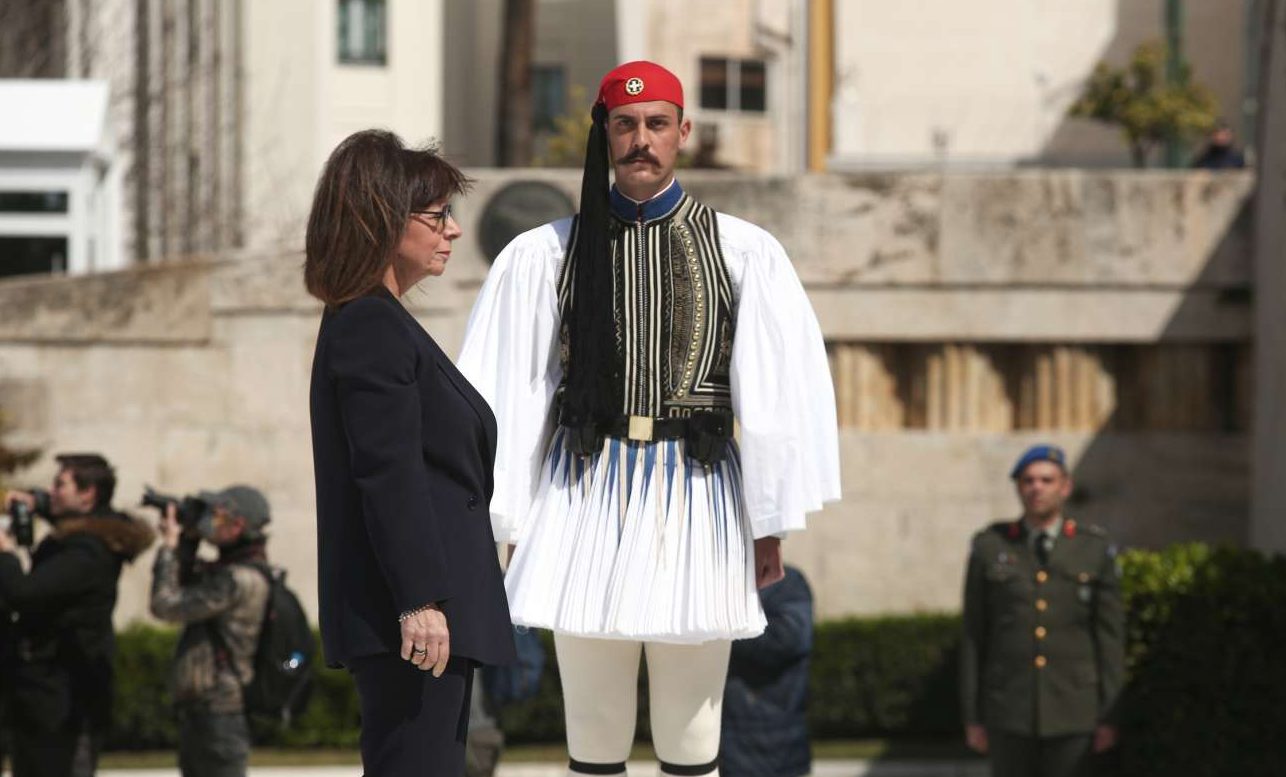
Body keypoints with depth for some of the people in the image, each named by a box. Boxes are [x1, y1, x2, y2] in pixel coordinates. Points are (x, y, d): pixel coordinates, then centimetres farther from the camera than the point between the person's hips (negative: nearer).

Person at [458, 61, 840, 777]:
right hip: (586, 494, 1)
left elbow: (780, 392, 3)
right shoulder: (544, 255, 3)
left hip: (695, 496, -1)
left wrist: (770, 523, 1)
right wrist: (492, 521, 0)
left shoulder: (746, 253, 2)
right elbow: (505, 393, 3)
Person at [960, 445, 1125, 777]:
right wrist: (972, 716, 0)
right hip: (1010, 712, 0)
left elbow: (1111, 637, 1)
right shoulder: (990, 548, 1)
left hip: (1073, 713, 0)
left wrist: (1109, 717, -3)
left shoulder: (1096, 550, 1)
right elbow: (973, 636, 3)